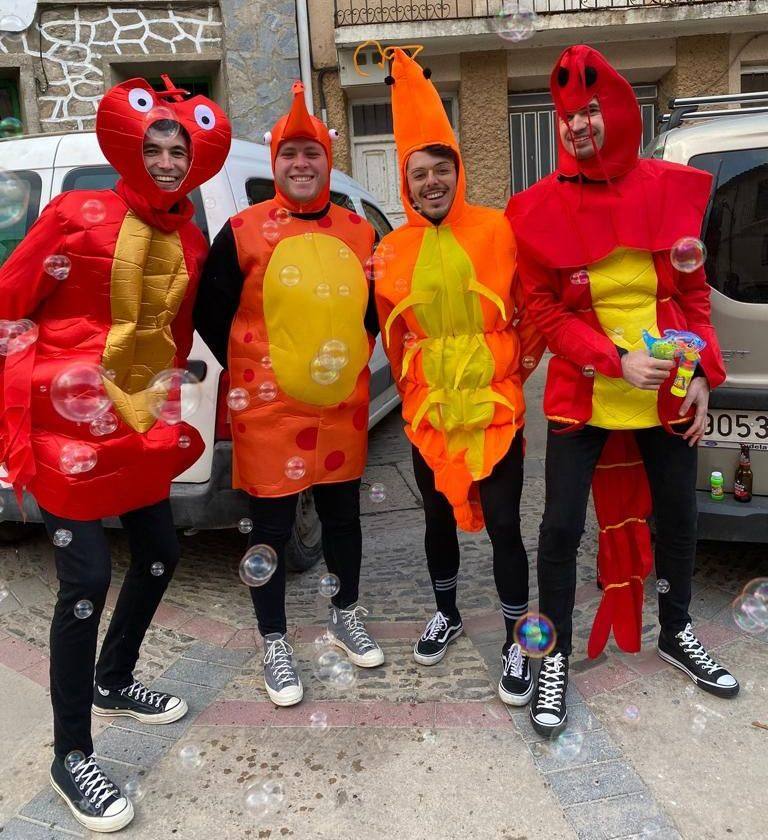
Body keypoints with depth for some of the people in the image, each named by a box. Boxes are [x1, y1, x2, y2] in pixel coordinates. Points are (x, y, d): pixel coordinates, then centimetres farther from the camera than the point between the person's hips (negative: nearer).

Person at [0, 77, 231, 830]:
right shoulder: (77, 215, -9)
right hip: (66, 427, -7)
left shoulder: (188, 240, 8)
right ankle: (70, 756, 14)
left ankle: (112, 682, 40)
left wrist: (169, 413, 16)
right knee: (87, 579, -6)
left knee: (159, 556, 15)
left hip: (140, 428, 7)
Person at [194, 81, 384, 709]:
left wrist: (354, 357, 8)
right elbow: (210, 314, 1)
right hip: (268, 407, -3)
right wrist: (247, 371, -1)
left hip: (343, 405, 4)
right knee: (272, 527, 6)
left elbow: (377, 308, 17)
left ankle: (346, 616, 38)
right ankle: (275, 643, 25)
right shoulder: (243, 231, -3)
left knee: (343, 514, 16)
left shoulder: (360, 232, 7)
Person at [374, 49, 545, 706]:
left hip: (495, 405, -2)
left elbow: (532, 309, 4)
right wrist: (409, 393, 13)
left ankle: (517, 643, 22)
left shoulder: (498, 230, -5)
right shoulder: (394, 250, 1)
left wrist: (518, 369, 5)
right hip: (428, 410, 3)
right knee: (439, 517, 17)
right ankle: (447, 613, 41)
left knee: (502, 522, 3)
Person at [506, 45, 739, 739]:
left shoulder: (669, 188, 3)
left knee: (677, 513, 15)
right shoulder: (541, 209, -4)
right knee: (562, 524, -4)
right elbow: (546, 311, -6)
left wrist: (703, 373, -1)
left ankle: (676, 633, 39)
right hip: (582, 393, -3)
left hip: (669, 391, 3)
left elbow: (694, 290, 7)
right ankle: (557, 655, 18)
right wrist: (618, 361, -18)